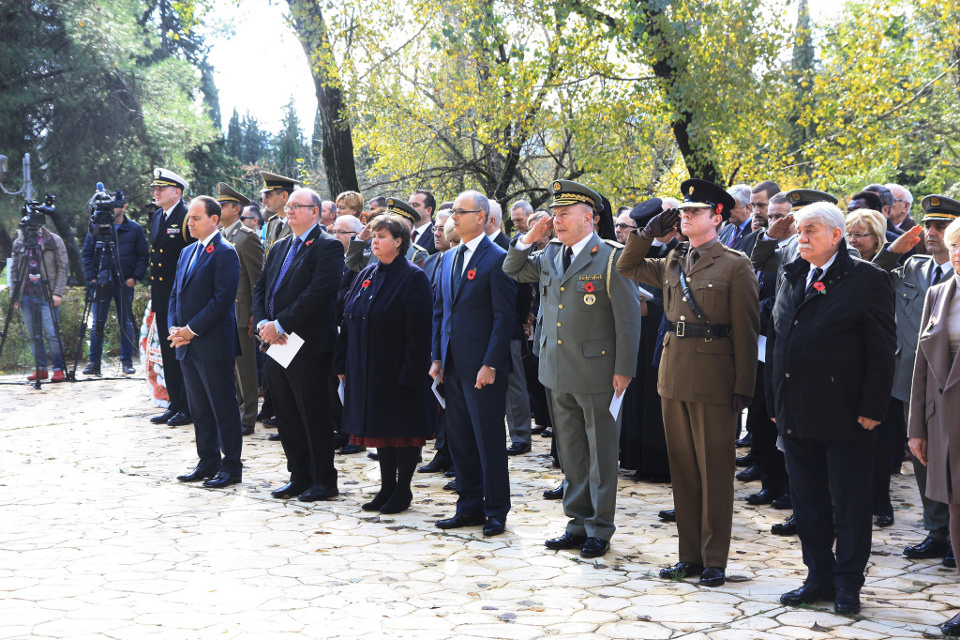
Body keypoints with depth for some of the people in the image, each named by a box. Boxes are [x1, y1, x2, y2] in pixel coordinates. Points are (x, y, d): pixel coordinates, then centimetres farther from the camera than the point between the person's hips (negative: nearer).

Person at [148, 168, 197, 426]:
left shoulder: (187, 219, -12)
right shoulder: (156, 217, 14)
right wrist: (155, 300, 18)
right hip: (162, 301, 8)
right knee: (168, 355, 13)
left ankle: (188, 409, 5)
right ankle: (175, 405, 21)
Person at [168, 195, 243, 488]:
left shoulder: (225, 253, -11)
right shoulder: (187, 253, 16)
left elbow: (222, 298, -17)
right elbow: (176, 294, 18)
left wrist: (192, 330, -17)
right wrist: (174, 328, 1)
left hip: (213, 344, -8)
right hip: (188, 345, 9)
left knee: (223, 407, -2)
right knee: (199, 408, 14)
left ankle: (231, 466, 5)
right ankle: (208, 462, 23)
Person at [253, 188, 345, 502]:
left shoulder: (327, 247, -8)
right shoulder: (280, 247, 18)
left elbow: (318, 293, -19)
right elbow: (260, 289, 15)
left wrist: (280, 325, -19)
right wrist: (263, 323, -4)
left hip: (308, 346, -8)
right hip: (277, 345, 8)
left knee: (315, 415, -2)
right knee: (286, 415, 12)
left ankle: (325, 481, 8)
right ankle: (299, 477, 22)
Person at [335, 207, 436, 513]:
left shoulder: (413, 278, -11)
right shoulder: (366, 275, 11)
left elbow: (419, 331, -15)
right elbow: (348, 322, 13)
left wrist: (411, 371, -19)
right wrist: (343, 363, 8)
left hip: (398, 371, -7)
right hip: (367, 370, 7)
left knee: (403, 429, 2)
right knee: (380, 428, 12)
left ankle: (402, 491, 11)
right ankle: (387, 488, 21)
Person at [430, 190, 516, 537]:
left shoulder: (497, 259, -9)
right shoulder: (449, 258, 14)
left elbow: (504, 317, -12)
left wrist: (490, 365, -16)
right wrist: (437, 358, 11)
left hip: (483, 366, -7)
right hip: (453, 365, 8)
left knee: (489, 440, -1)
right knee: (459, 438, 11)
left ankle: (496, 511, 9)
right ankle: (470, 506, 21)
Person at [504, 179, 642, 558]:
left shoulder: (611, 257, -9)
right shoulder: (549, 256, 9)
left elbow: (628, 317, -10)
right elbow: (512, 271, 21)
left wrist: (624, 370, -13)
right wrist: (529, 239, 4)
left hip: (597, 373, -6)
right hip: (557, 373, 6)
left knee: (601, 454, 4)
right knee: (570, 454, 14)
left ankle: (600, 529, 13)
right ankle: (578, 523, 25)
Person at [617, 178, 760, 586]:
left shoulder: (736, 266, -5)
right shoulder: (672, 263, 12)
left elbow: (746, 331, -7)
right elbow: (628, 267, 24)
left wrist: (743, 387, -12)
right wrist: (649, 232, 9)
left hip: (713, 383, -6)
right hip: (673, 379, 6)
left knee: (715, 472, 1)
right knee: (682, 470, 11)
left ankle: (714, 560, 9)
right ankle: (690, 555, 20)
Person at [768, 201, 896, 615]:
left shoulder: (866, 280, -6)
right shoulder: (791, 279, 12)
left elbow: (882, 349, -8)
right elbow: (775, 342, 17)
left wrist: (871, 409, -12)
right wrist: (775, 402, 13)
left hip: (844, 417, -6)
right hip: (796, 417, 6)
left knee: (850, 504, 4)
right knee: (807, 502, 13)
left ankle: (848, 583, 16)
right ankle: (820, 578, 25)